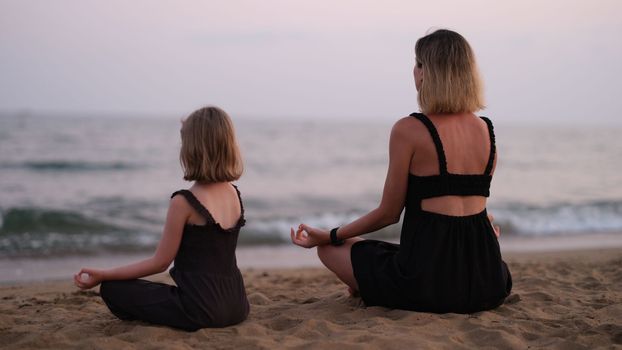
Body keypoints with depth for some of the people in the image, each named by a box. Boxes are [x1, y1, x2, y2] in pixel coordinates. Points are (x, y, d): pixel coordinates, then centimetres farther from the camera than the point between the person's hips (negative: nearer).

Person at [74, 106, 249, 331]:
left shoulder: (183, 202, -15)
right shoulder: (235, 194, 5)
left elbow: (160, 262, -9)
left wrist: (102, 275, -2)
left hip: (202, 310, -8)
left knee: (113, 289, 6)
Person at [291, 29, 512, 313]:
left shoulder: (409, 130, -10)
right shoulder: (486, 130, 6)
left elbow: (389, 213, -4)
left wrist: (330, 236, 10)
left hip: (426, 284, -4)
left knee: (330, 248, 18)